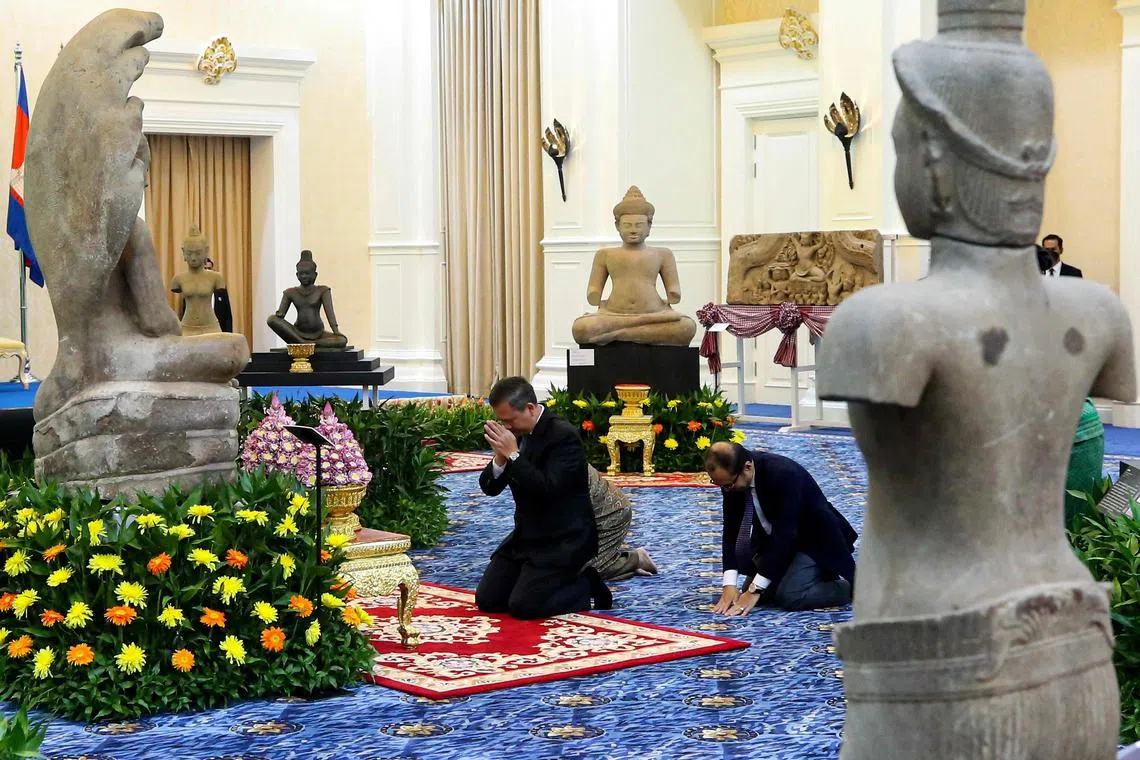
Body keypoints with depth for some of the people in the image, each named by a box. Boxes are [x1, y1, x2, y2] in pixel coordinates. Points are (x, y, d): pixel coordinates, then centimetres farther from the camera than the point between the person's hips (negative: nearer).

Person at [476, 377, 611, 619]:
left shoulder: (564, 435, -18)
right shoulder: (515, 433, 4)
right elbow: (489, 487, 4)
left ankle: (585, 585, 5)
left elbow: (548, 490, -29)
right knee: (487, 600, 2)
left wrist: (513, 454, -27)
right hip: (527, 535, 8)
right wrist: (500, 457, -15)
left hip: (562, 541, -8)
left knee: (523, 607, -19)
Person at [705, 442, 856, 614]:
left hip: (815, 540, -7)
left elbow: (784, 534, -34)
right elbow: (732, 529, -10)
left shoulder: (784, 474, -34)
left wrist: (755, 589, -33)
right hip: (775, 539, 7)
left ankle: (850, 585, -2)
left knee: (789, 596, -25)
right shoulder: (732, 477, -14)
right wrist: (729, 585, -20)